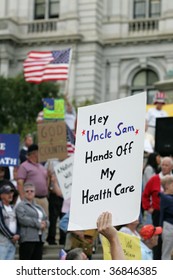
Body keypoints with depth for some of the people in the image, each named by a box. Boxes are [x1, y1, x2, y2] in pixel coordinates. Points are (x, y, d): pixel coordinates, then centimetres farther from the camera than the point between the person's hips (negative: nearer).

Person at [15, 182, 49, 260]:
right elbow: (22, 219, -14)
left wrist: (45, 224, -5)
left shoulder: (39, 207, 24)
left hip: (40, 238, 7)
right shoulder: (21, 205, 1)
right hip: (27, 239, -7)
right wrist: (38, 224, -14)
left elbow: (46, 219, 20)